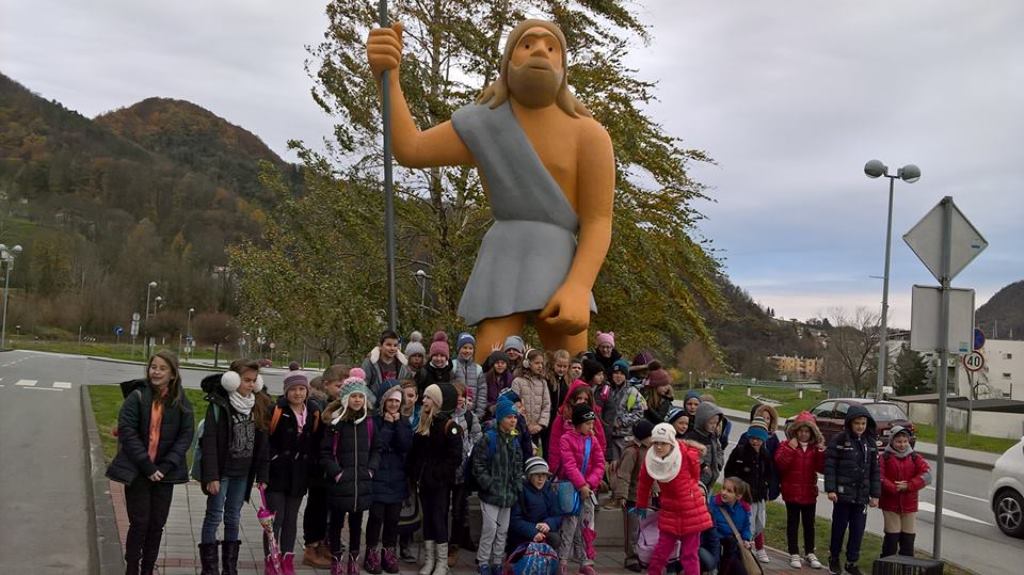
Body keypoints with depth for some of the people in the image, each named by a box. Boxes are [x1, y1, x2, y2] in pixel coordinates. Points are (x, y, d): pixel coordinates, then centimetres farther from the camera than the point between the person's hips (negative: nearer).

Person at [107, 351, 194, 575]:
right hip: (136, 471, -3)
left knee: (157, 524, 8)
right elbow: (127, 431, -12)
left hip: (164, 472, 3)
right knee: (140, 523, -1)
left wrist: (166, 465, -11)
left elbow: (186, 435, 0)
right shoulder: (137, 396, -8)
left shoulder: (181, 402, 1)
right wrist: (147, 467, -15)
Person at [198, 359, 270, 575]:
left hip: (243, 473, 5)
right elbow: (210, 442, -15)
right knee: (214, 517, 3)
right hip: (222, 470, -5)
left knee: (233, 519, 12)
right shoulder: (219, 404, -12)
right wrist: (211, 476, -18)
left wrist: (262, 475, 4)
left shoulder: (257, 407, 4)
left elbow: (261, 442, 7)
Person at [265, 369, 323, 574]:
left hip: (299, 474, 4)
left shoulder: (314, 412, 5)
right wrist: (271, 458, -15)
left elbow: (317, 442, 14)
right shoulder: (276, 410, -10)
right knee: (276, 517, -3)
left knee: (291, 518, 12)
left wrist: (312, 461, 7)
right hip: (277, 472, -4)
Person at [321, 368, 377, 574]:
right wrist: (336, 472, -12)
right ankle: (336, 559, 21)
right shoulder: (335, 421, -6)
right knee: (337, 521, 9)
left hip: (362, 482, 3)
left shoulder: (369, 422, 4)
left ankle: (354, 558, 23)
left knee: (356, 522, 12)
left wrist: (370, 469, -1)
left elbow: (374, 450, 11)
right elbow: (325, 452, -5)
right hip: (340, 483, -3)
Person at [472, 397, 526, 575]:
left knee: (503, 530, 11)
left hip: (507, 494, 6)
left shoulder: (514, 441, 11)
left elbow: (518, 467, 18)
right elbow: (479, 465, -12)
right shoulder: (488, 439, -10)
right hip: (491, 494, -6)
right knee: (490, 529, -7)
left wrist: (517, 487, 7)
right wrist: (489, 485, -15)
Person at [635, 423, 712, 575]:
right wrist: (641, 506, 16)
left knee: (689, 554, 4)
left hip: (691, 511, -2)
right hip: (669, 513, 2)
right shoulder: (650, 460, -9)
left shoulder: (687, 455, -18)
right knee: (661, 551, 5)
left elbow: (695, 477, 2)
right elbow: (644, 484, 6)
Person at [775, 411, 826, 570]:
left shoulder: (816, 447, 4)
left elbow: (821, 468, -4)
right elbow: (780, 464, -17)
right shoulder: (787, 444, -5)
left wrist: (821, 452, -16)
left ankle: (810, 553, 23)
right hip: (792, 492, -3)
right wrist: (790, 449, -25)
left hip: (809, 492, 3)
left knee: (809, 523, 12)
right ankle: (794, 554, 13)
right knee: (793, 523, 5)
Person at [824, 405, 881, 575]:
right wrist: (830, 489, -13)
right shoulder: (839, 440, -7)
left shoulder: (870, 443, 7)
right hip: (843, 493, -4)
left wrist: (875, 494, 6)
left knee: (858, 530, 5)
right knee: (839, 527, 7)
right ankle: (834, 557, 25)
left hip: (862, 495, 4)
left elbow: (875, 470, 9)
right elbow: (830, 466, -8)